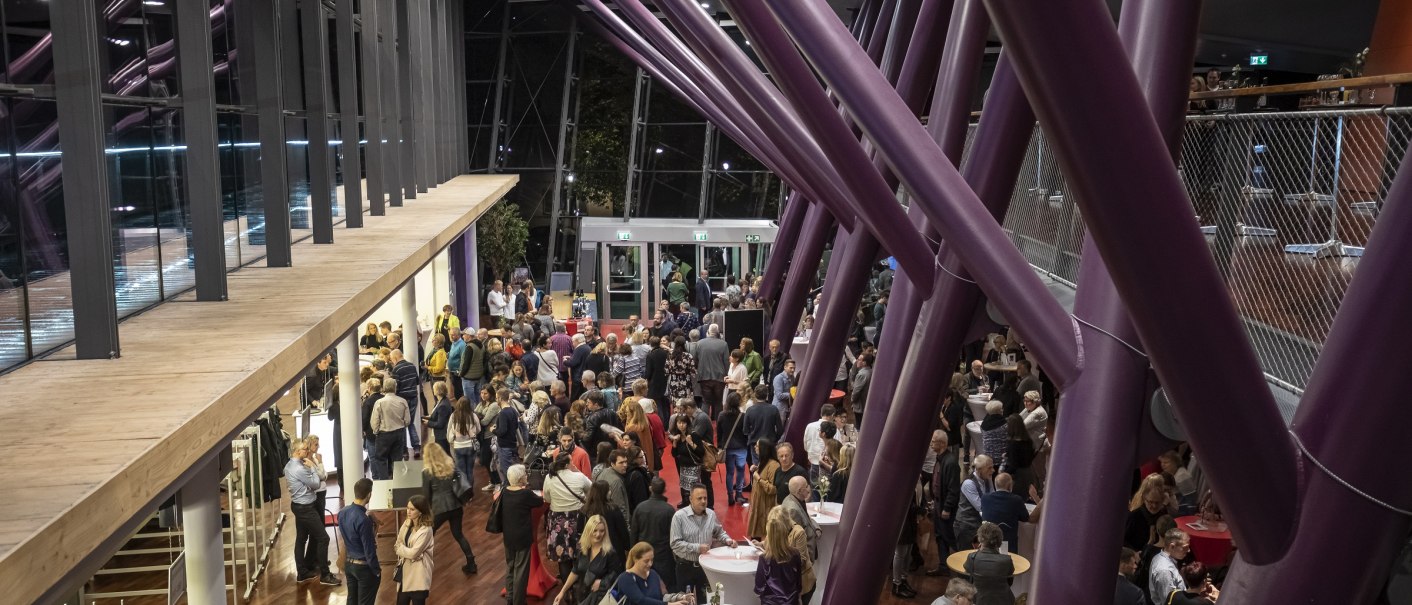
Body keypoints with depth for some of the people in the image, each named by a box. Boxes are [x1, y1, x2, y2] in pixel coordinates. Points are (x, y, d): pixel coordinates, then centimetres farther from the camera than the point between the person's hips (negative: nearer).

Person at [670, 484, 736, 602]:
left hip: (705, 565, 4)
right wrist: (697, 548, -25)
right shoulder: (679, 516, -18)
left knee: (703, 599, 19)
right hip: (686, 566, -4)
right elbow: (675, 544, -21)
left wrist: (727, 540, -6)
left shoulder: (711, 514, -2)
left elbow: (719, 532, 15)